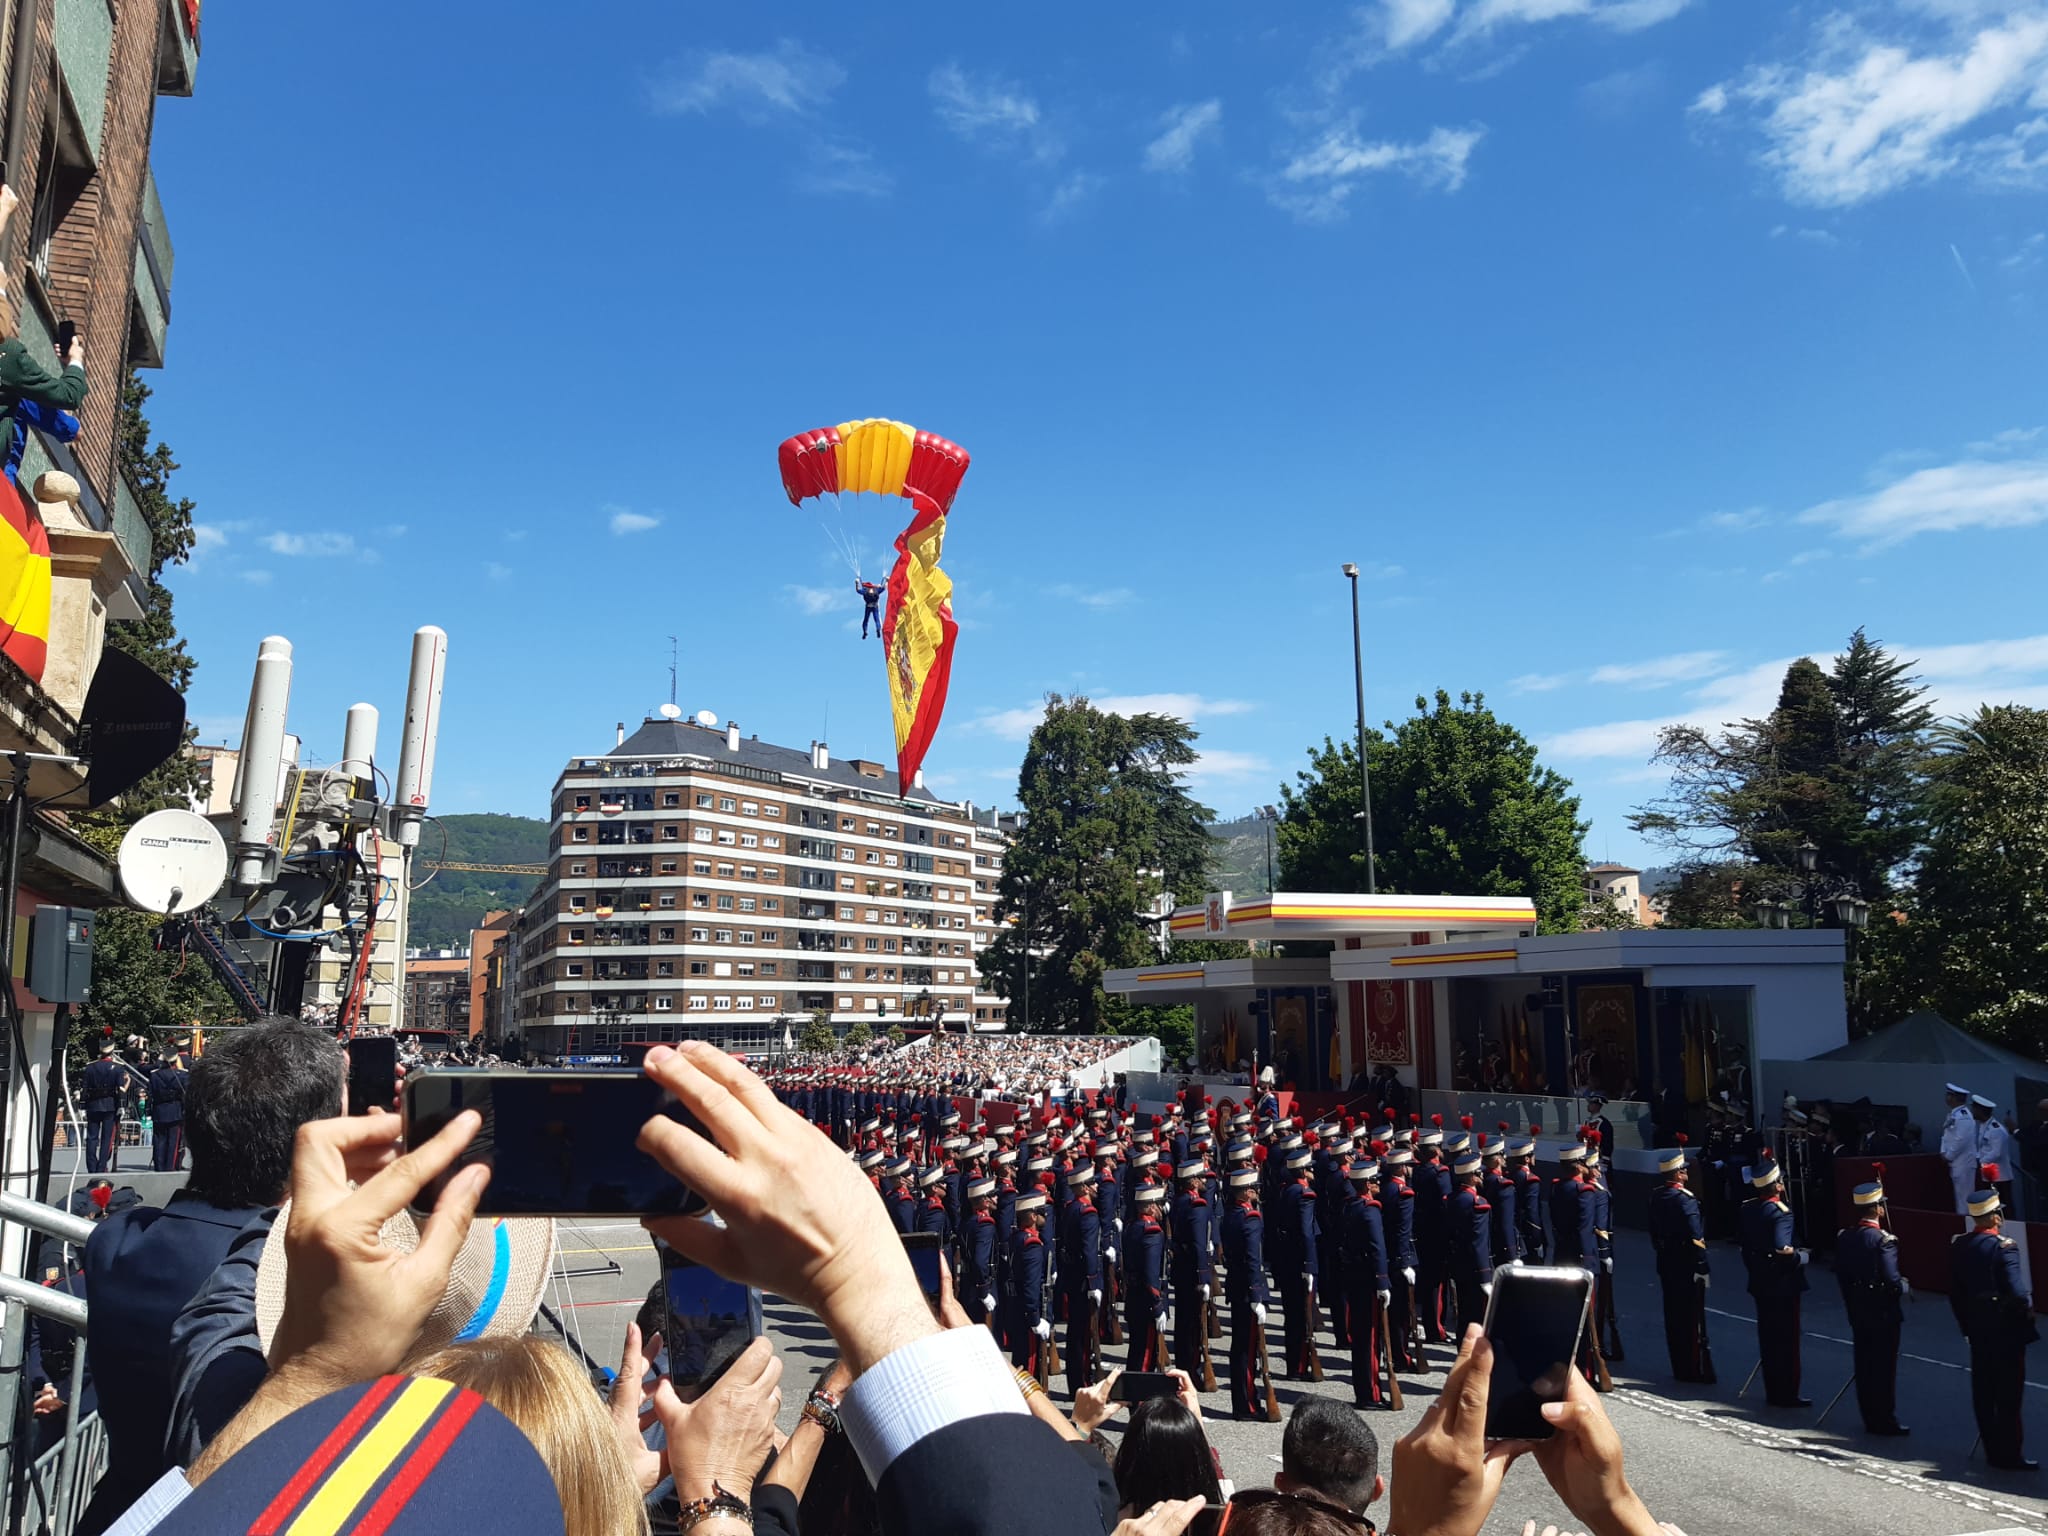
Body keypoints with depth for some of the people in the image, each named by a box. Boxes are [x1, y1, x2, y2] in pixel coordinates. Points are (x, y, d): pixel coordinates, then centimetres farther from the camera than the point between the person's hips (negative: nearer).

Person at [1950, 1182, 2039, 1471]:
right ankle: (2009, 1455, 8)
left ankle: (1992, 1450, 21)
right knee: (2009, 1394, 2)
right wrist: (2028, 1308, -4)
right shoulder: (2003, 1247, -18)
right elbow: (2018, 1292, -24)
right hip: (2006, 1330, -6)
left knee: (1983, 1393, 12)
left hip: (1977, 1330, 6)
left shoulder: (1958, 1245, 2)